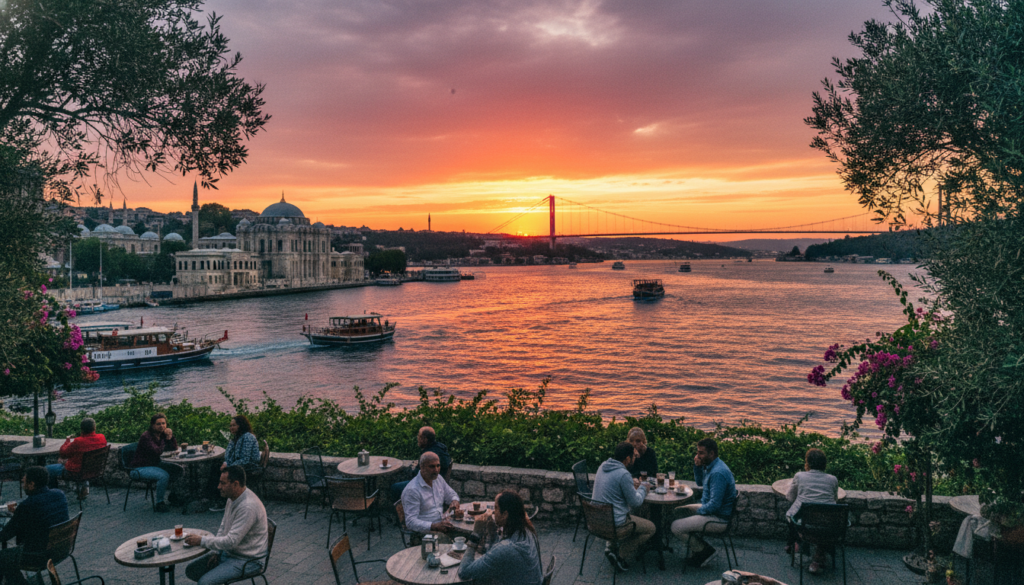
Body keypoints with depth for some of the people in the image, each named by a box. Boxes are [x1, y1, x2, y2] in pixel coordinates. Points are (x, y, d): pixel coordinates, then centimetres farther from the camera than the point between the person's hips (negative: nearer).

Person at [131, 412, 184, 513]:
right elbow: (157, 451, -28)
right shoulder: (146, 436, -20)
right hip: (141, 468, -9)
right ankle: (160, 504, -19)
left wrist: (171, 436, -12)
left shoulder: (163, 434, 5)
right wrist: (166, 440, -12)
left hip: (155, 464, 9)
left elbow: (174, 448, 5)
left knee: (178, 470, -1)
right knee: (164, 475, -32)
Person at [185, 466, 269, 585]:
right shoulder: (232, 499, 3)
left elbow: (231, 541, -29)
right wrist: (216, 552, 3)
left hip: (247, 561, -10)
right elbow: (223, 527, 16)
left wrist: (202, 541, -20)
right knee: (191, 570, 5)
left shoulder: (248, 507, -29)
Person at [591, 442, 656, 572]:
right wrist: (643, 488, 4)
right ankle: (621, 556, 4)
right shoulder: (623, 474, -23)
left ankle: (612, 546, 16)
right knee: (650, 528, 13)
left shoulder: (603, 466, 3)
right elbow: (636, 502, -14)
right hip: (616, 525, -8)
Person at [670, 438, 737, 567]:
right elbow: (700, 482, 21)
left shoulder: (718, 473, -27)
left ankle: (704, 550, 2)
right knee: (677, 511, 18)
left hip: (718, 519, -11)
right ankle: (696, 549, 17)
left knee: (676, 527, -14)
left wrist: (699, 511, -10)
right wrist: (697, 466, 3)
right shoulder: (711, 466, 5)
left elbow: (714, 504, -28)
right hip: (710, 509, 11)